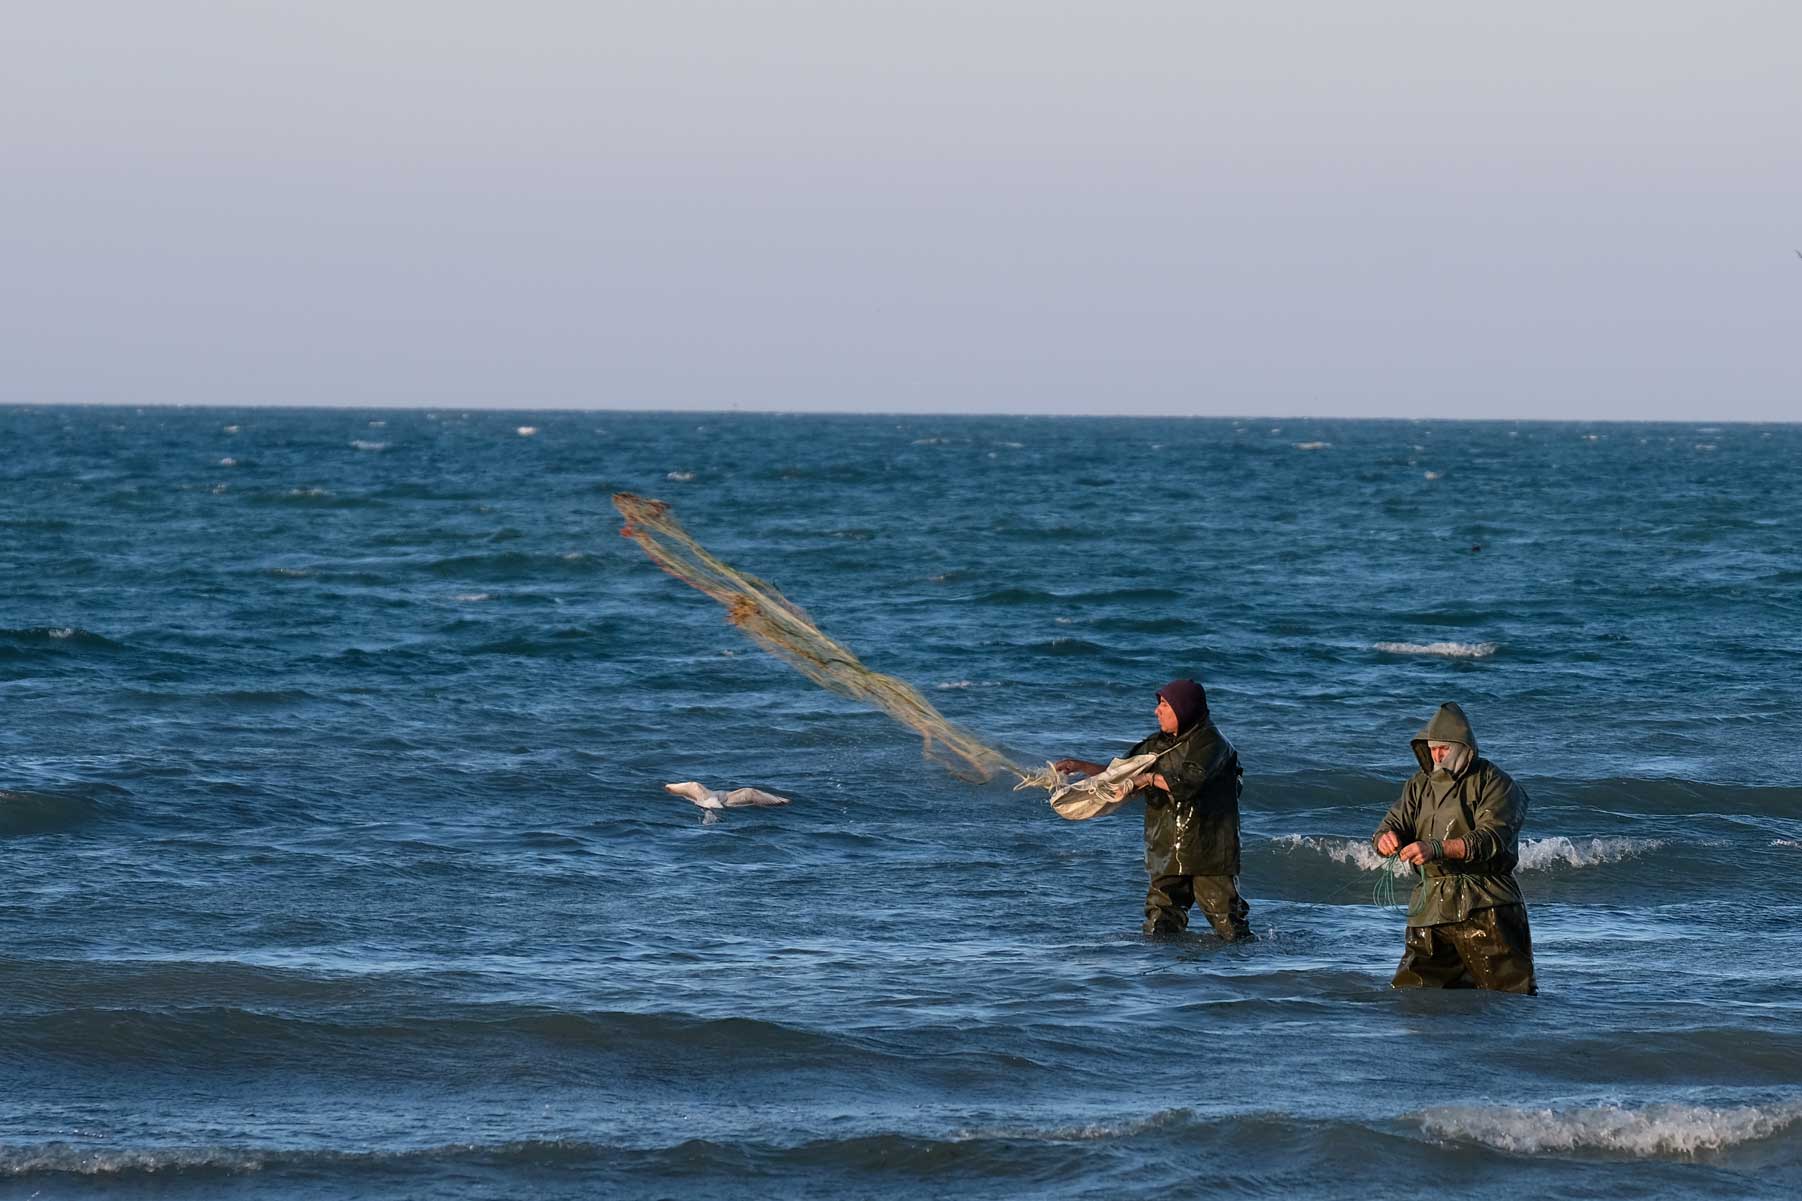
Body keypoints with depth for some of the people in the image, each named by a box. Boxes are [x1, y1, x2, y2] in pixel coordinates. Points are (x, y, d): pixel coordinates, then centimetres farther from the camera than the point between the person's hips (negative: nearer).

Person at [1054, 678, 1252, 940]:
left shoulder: (1210, 742, -10)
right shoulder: (1158, 745, 13)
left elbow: (1189, 782, -25)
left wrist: (1151, 778, -13)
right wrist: (1079, 766, 10)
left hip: (1209, 854, -6)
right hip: (1167, 856, 6)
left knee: (1229, 928, -2)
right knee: (1158, 930, 1)